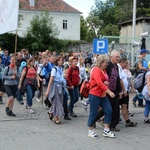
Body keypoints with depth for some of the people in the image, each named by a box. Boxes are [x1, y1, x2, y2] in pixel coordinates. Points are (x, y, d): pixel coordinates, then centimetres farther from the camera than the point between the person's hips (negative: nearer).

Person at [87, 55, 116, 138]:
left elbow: (106, 81, 25)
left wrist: (107, 82, -1)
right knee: (94, 113, 1)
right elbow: (99, 83, -25)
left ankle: (106, 131, 11)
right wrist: (109, 92, -29)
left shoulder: (104, 70, 13)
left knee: (109, 111, 3)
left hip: (103, 95, 9)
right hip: (95, 95, -9)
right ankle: (90, 131, 15)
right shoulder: (96, 70, -14)